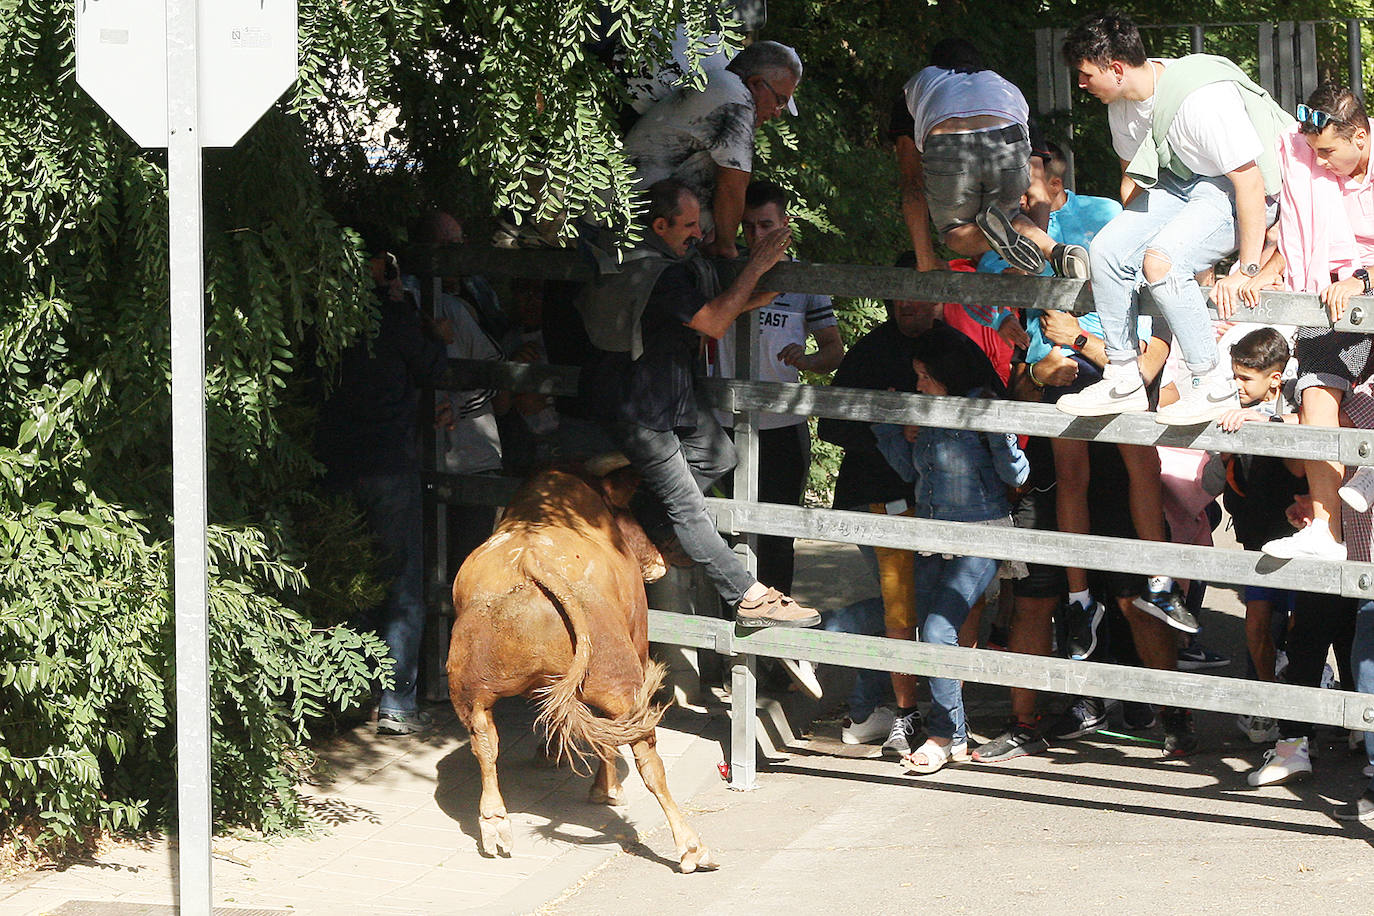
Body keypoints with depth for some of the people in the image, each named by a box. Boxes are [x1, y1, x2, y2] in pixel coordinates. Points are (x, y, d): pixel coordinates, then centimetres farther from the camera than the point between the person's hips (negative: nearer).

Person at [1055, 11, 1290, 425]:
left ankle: (1212, 386, -19)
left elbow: (1249, 181, -29)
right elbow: (1132, 174, 16)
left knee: (1161, 259, -29)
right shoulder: (1124, 102, -3)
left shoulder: (1203, 99, -31)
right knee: (1106, 249, -8)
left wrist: (1246, 271, -26)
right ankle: (1123, 381, 4)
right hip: (1181, 181, 9)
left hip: (1239, 189, -8)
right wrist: (1134, 233, 16)